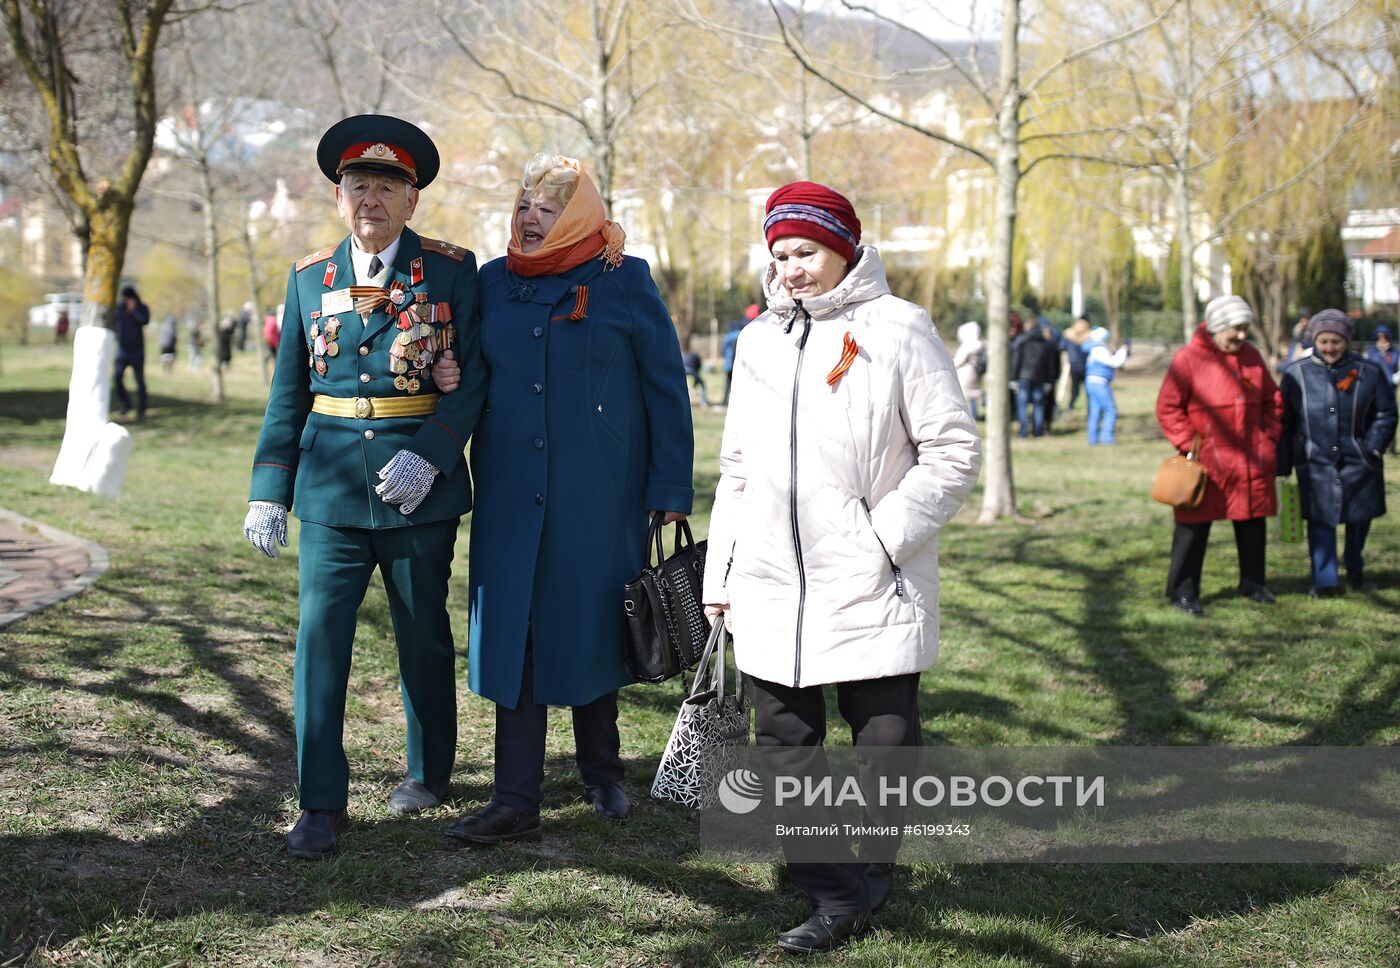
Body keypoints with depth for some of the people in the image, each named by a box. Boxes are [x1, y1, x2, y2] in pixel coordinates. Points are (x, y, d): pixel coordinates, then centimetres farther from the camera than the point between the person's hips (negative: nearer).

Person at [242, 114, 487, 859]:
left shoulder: (452, 271, -1)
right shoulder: (310, 277, 7)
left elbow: (477, 376, -4)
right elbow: (288, 393, 9)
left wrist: (429, 455, -17)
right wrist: (268, 491, 4)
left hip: (419, 487, -2)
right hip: (331, 484, 2)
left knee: (423, 636, 12)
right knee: (320, 637, -4)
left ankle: (429, 771, 32)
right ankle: (321, 803, 3)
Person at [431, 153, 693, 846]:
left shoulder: (625, 282, -3)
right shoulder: (493, 282, 8)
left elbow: (665, 388, -2)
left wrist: (671, 488, -6)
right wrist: (445, 376, -6)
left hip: (598, 495, -3)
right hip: (512, 494, 3)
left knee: (591, 627, 8)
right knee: (514, 633, 0)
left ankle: (601, 773, 29)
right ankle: (516, 802, 4)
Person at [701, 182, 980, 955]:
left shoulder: (897, 330, -3)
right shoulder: (759, 340, 14)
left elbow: (955, 451, -5)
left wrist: (888, 536, -12)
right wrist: (722, 573, 13)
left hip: (869, 586, -5)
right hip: (771, 585, 5)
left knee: (885, 738, 2)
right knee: (785, 739, 5)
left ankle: (865, 878, 21)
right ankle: (835, 898, 13)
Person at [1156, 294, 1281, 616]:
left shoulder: (1252, 356, 9)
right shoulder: (1189, 358, -9)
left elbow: (1271, 399, 19)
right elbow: (1168, 407, -7)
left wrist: (1270, 436, 7)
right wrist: (1187, 444, -13)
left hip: (1251, 461, 5)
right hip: (1206, 459, -5)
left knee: (1253, 523, 14)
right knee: (1194, 525, -1)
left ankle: (1253, 583, 29)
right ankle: (1183, 591, 8)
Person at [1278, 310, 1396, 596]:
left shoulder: (1369, 372, -2)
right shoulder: (1296, 373, -1)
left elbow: (1386, 414, 5)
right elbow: (1284, 422, 4)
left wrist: (1373, 449, -8)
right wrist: (1283, 465, 3)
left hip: (1358, 464, 1)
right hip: (1315, 464, -1)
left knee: (1360, 518, 14)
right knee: (1320, 521, -3)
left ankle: (1354, 566, 40)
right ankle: (1324, 581, 5)